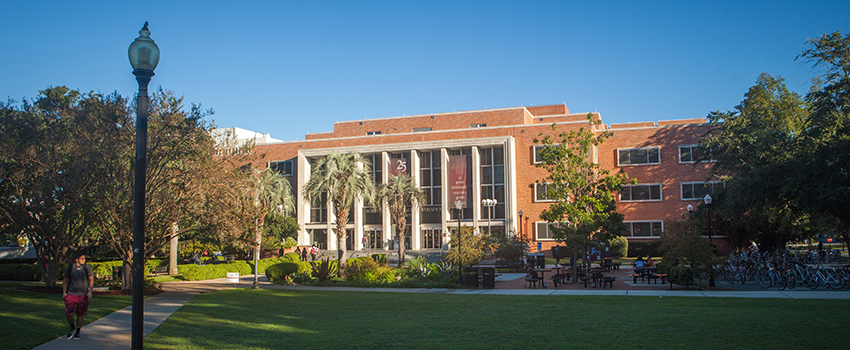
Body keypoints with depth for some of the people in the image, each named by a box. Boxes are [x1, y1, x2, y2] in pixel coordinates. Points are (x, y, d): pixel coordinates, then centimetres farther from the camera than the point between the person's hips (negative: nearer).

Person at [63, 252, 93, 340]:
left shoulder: (87, 267, 3)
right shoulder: (69, 268, 3)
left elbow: (91, 280, 7)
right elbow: (65, 281, 11)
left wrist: (90, 291, -4)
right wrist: (64, 292, 2)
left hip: (83, 295, 0)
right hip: (71, 294, 0)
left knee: (80, 314, 4)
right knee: (68, 312, -12)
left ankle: (77, 332, 21)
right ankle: (72, 328, 14)